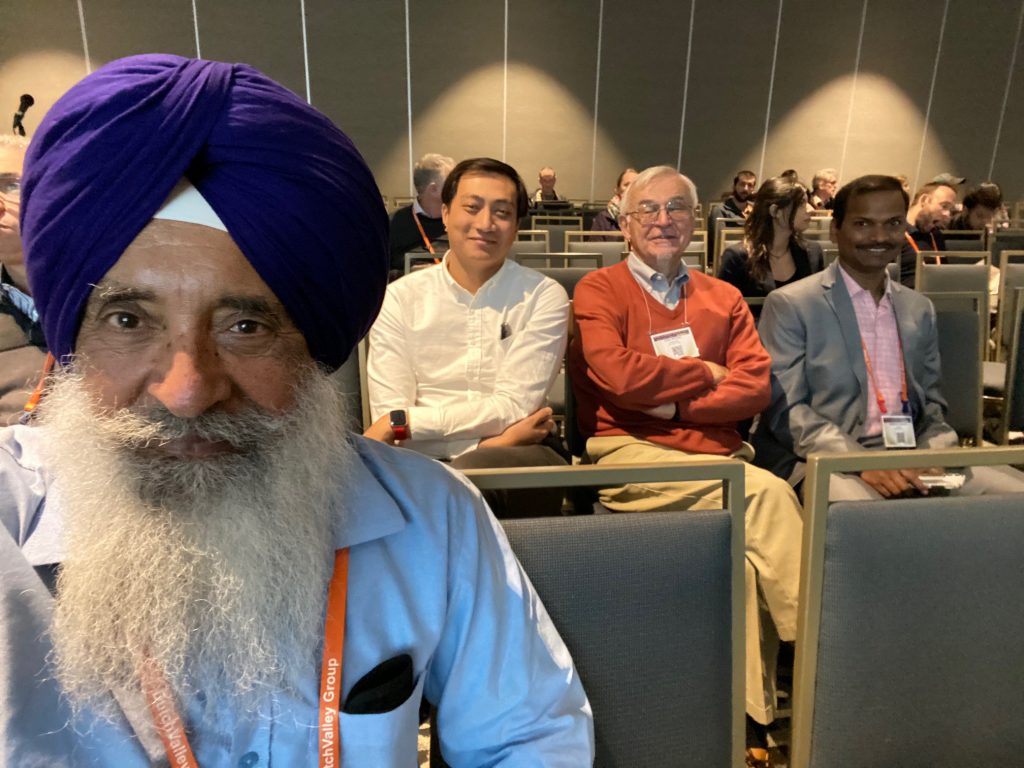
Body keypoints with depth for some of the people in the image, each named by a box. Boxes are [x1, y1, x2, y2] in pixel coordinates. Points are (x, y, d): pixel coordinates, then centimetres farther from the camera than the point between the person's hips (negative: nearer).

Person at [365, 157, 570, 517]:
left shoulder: (544, 297, 3)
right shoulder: (399, 298, 5)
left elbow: (513, 407, -5)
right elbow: (387, 413, -4)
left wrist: (403, 422, -10)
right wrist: (494, 441, -15)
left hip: (520, 462, 0)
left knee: (473, 473, -36)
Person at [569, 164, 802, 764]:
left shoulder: (723, 299, 19)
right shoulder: (599, 290, 7)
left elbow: (756, 387, 6)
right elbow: (618, 375, -11)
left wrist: (672, 400, -7)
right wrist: (705, 372, 1)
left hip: (718, 453, 4)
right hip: (631, 453, -3)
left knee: (748, 557, -25)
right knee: (768, 493, -26)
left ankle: (760, 710, -9)